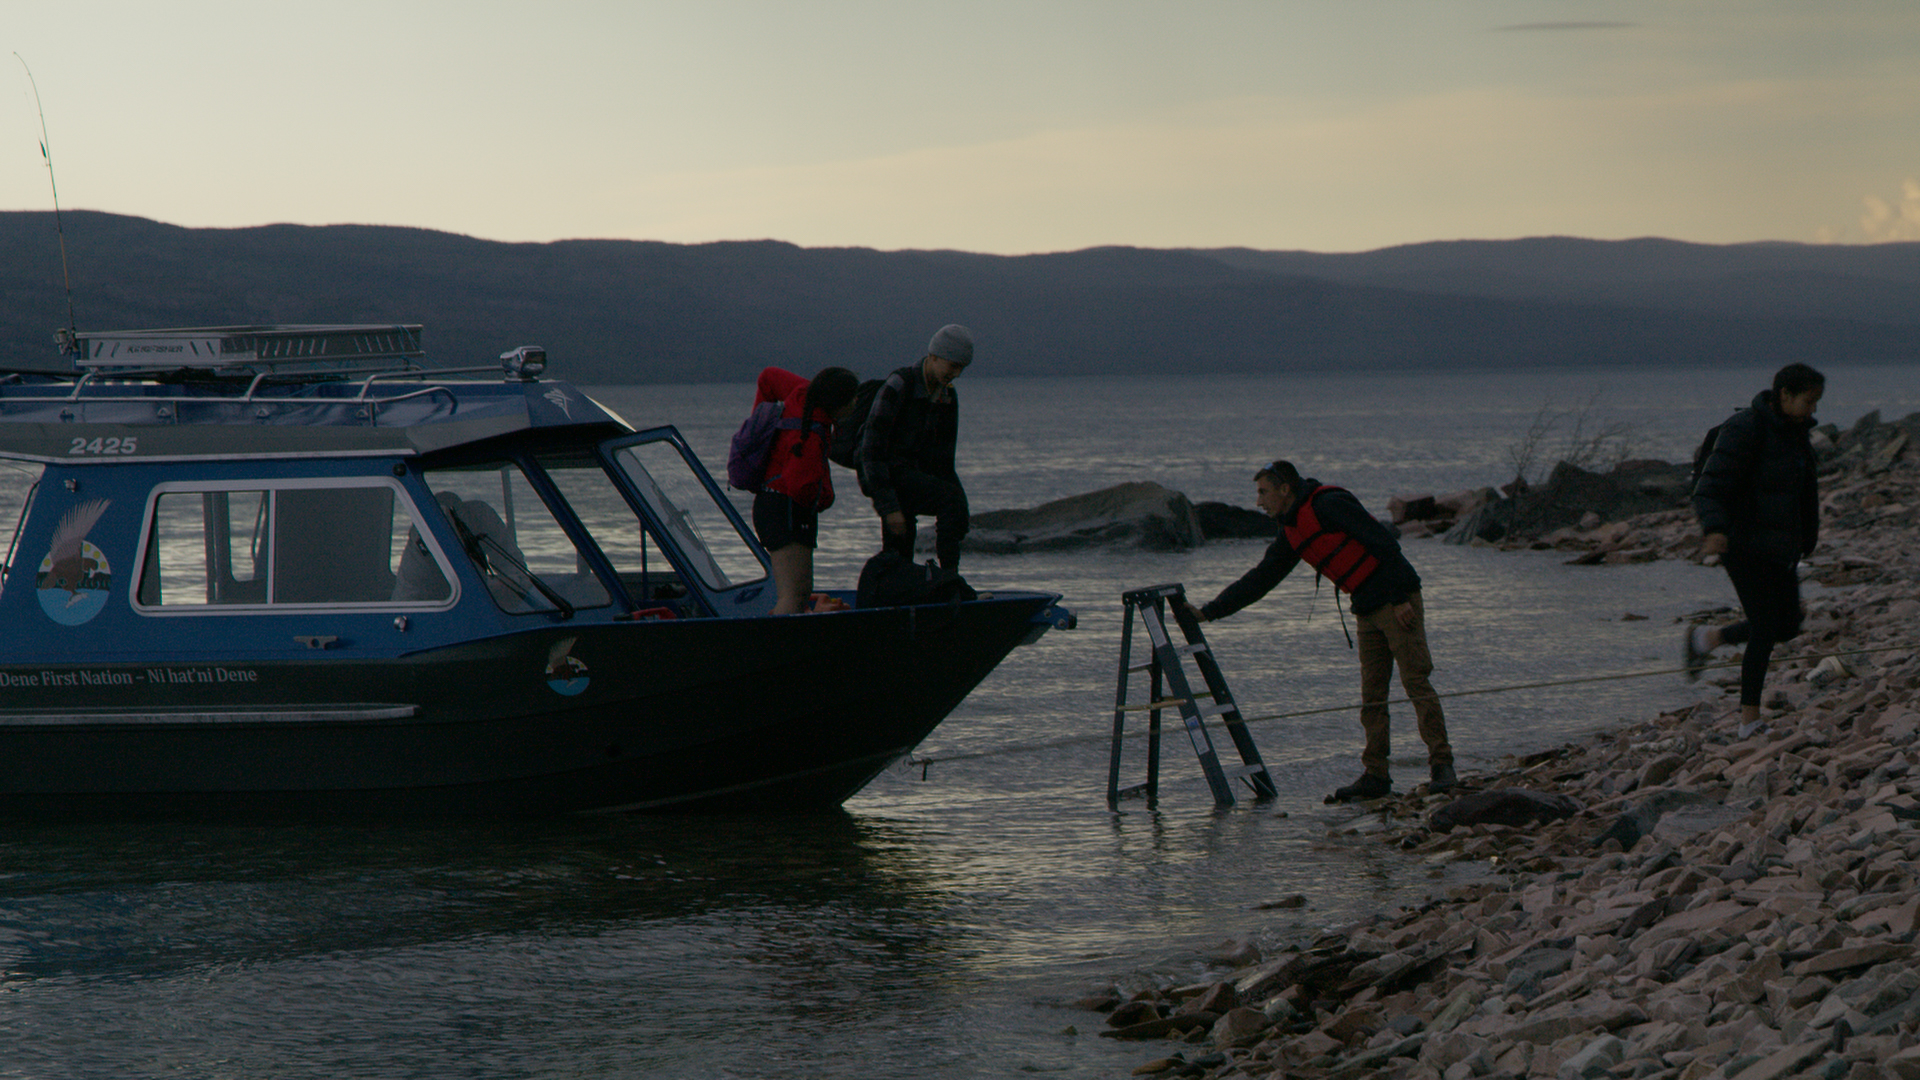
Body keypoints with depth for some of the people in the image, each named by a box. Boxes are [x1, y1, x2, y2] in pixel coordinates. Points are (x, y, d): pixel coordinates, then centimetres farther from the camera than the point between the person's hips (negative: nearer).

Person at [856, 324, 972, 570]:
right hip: (889, 475, -8)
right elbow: (872, 450, -20)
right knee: (953, 497, -25)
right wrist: (889, 506, -25)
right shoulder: (898, 386, -17)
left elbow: (943, 458, 17)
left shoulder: (948, 397, 8)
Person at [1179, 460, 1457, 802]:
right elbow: (1259, 580, 20)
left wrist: (1400, 599, -20)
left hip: (1397, 601, -9)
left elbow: (1384, 543, -18)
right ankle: (1376, 775, 7)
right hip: (1367, 611, 9)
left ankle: (1442, 766, -13)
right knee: (1372, 695, 6)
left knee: (1416, 681, -12)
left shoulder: (1329, 504, -14)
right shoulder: (1291, 533, 13)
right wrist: (1209, 611, 16)